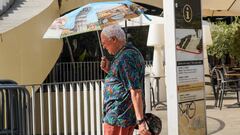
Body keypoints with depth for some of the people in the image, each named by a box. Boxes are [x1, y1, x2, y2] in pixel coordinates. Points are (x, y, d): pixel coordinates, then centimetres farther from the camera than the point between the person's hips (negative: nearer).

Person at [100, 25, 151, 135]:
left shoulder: (126, 58, -18)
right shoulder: (132, 52, 14)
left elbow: (136, 91, -25)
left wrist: (140, 121, -28)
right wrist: (109, 70, 8)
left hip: (118, 117, -10)